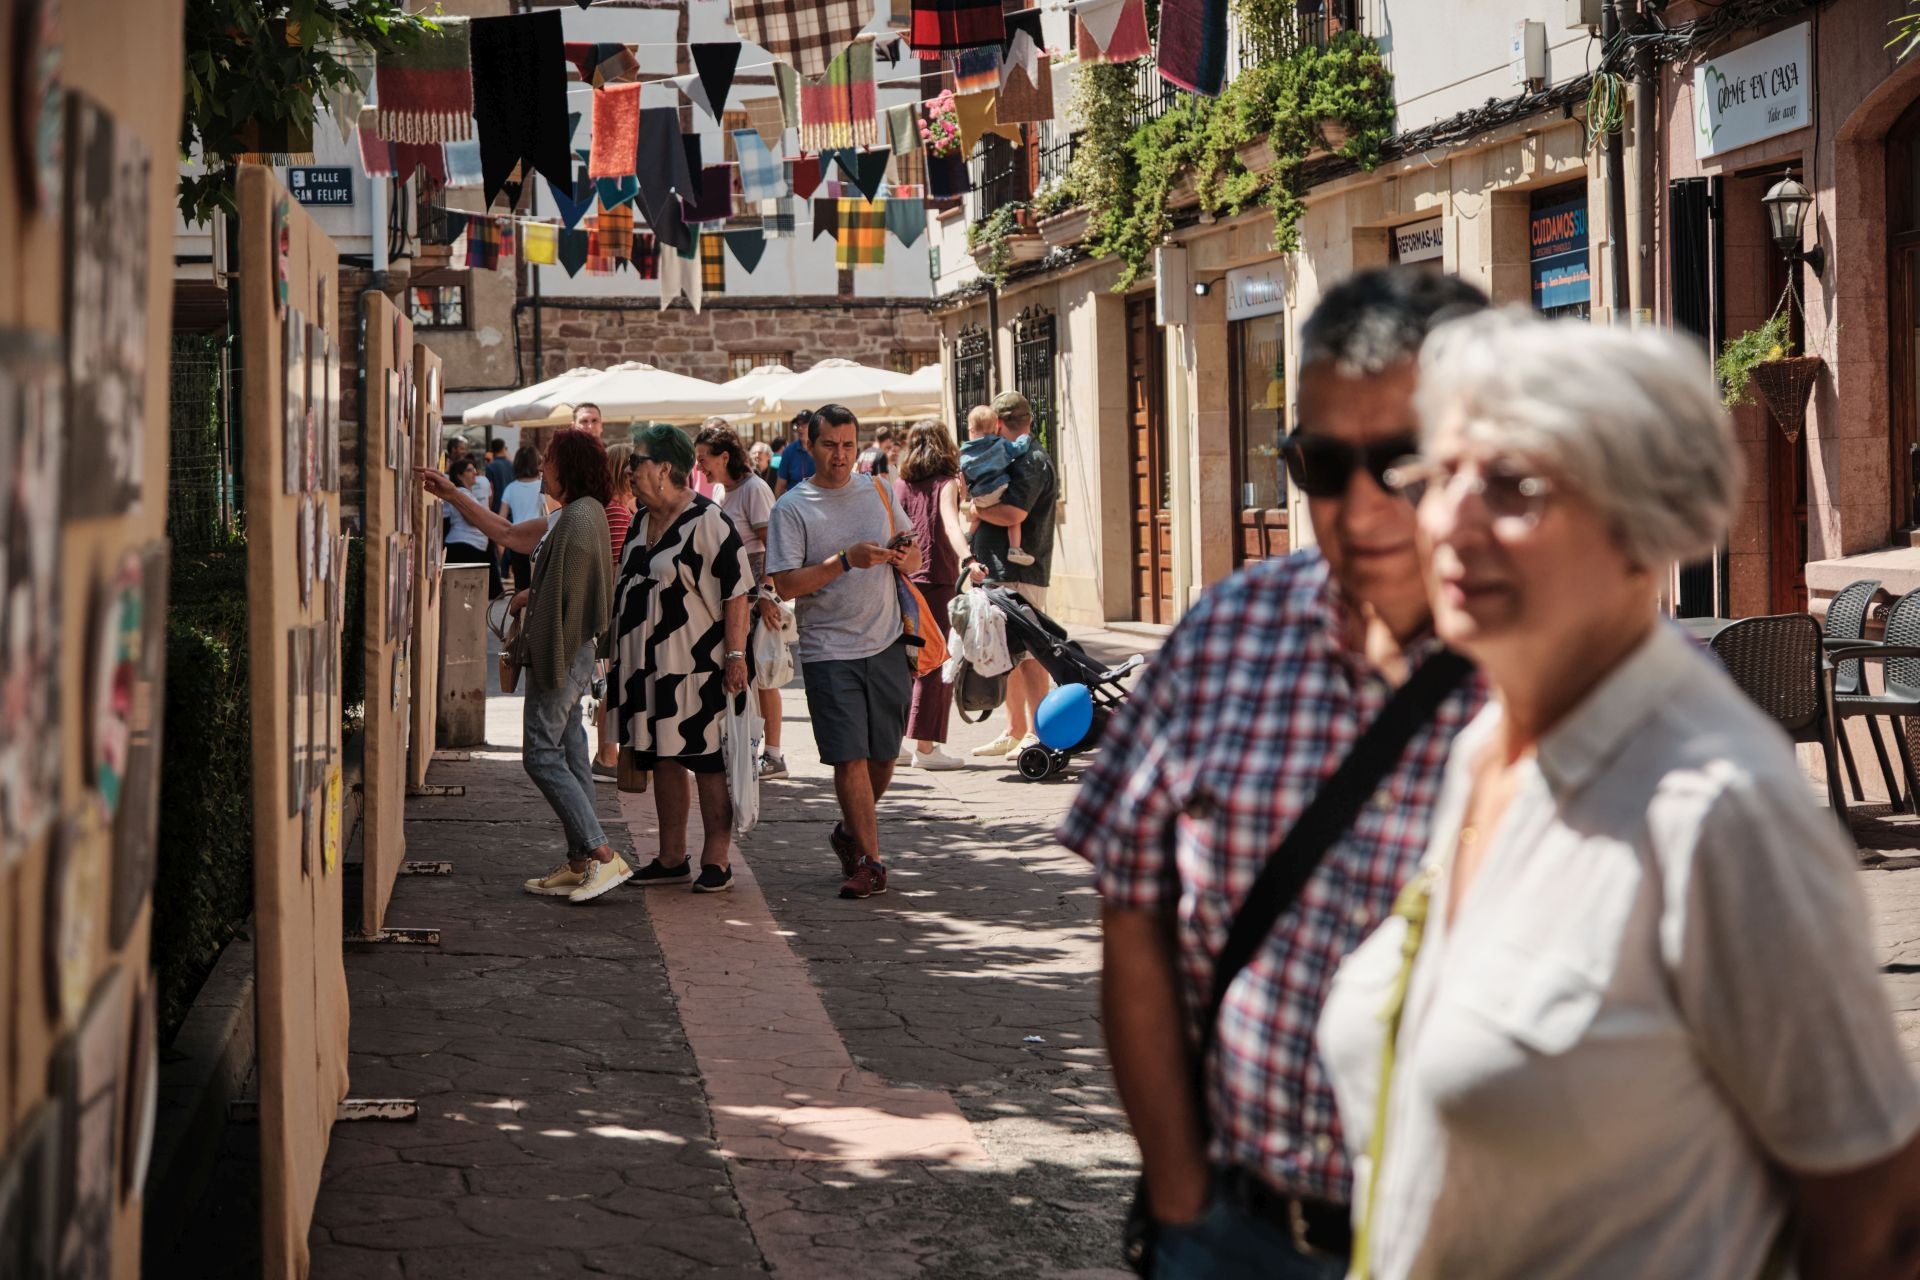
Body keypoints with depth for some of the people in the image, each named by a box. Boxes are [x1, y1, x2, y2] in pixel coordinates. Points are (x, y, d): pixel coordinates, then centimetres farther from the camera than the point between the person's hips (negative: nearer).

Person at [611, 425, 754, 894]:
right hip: (649, 664, 9)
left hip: (697, 666, -9)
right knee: (663, 759, 13)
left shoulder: (707, 522, -14)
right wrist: (619, 654, 22)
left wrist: (735, 654, -20)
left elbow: (736, 592, -16)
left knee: (708, 760, -1)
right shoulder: (641, 521, 12)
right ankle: (672, 858, 22)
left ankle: (716, 860, 6)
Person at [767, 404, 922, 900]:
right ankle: (869, 861, -1)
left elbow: (915, 558, 17)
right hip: (829, 651, -4)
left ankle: (851, 832, 33)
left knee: (883, 756, 10)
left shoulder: (879, 493, 10)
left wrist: (902, 557, -7)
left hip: (887, 647, 4)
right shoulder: (791, 508, -3)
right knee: (850, 759, -8)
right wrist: (847, 560, -20)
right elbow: (785, 584, -11)